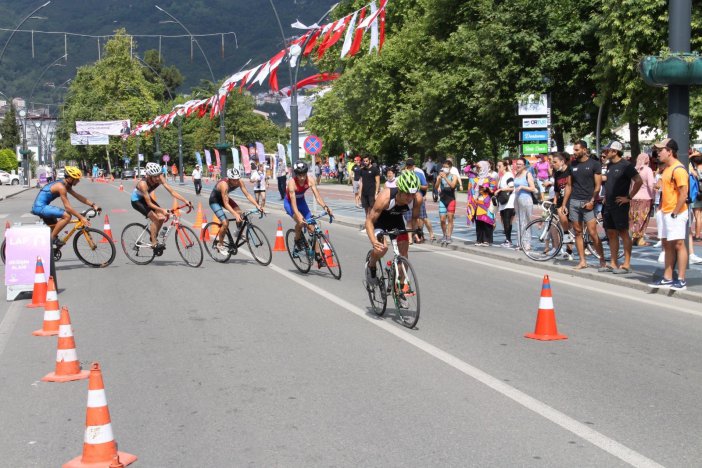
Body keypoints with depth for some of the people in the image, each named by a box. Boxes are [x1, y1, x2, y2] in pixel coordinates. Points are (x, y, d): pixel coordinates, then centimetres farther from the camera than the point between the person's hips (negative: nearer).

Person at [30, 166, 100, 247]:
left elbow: (78, 196, 14)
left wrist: (93, 205, 7)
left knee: (55, 227, 25)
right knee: (67, 216, -22)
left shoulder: (66, 185, 10)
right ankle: (52, 237, -12)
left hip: (39, 206, 11)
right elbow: (67, 206, -23)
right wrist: (81, 218, -23)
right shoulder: (61, 187, -20)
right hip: (40, 207, -11)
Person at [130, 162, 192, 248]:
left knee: (162, 218, -8)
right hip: (137, 201, -6)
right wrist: (162, 210, -47)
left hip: (146, 198, 6)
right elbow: (149, 203, -35)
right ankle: (154, 243, -7)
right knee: (155, 218, -19)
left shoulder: (160, 178, -23)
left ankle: (154, 236, 15)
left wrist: (186, 201, -31)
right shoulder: (143, 183, -37)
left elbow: (172, 191, -22)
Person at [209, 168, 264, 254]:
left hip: (223, 198, 6)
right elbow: (226, 204, -40)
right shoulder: (224, 184, -38)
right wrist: (235, 215, -50)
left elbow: (247, 195, -18)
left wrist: (257, 205, -30)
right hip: (214, 201, -6)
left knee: (239, 212, -19)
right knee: (225, 223, -18)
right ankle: (220, 244, 4)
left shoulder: (239, 182, -21)